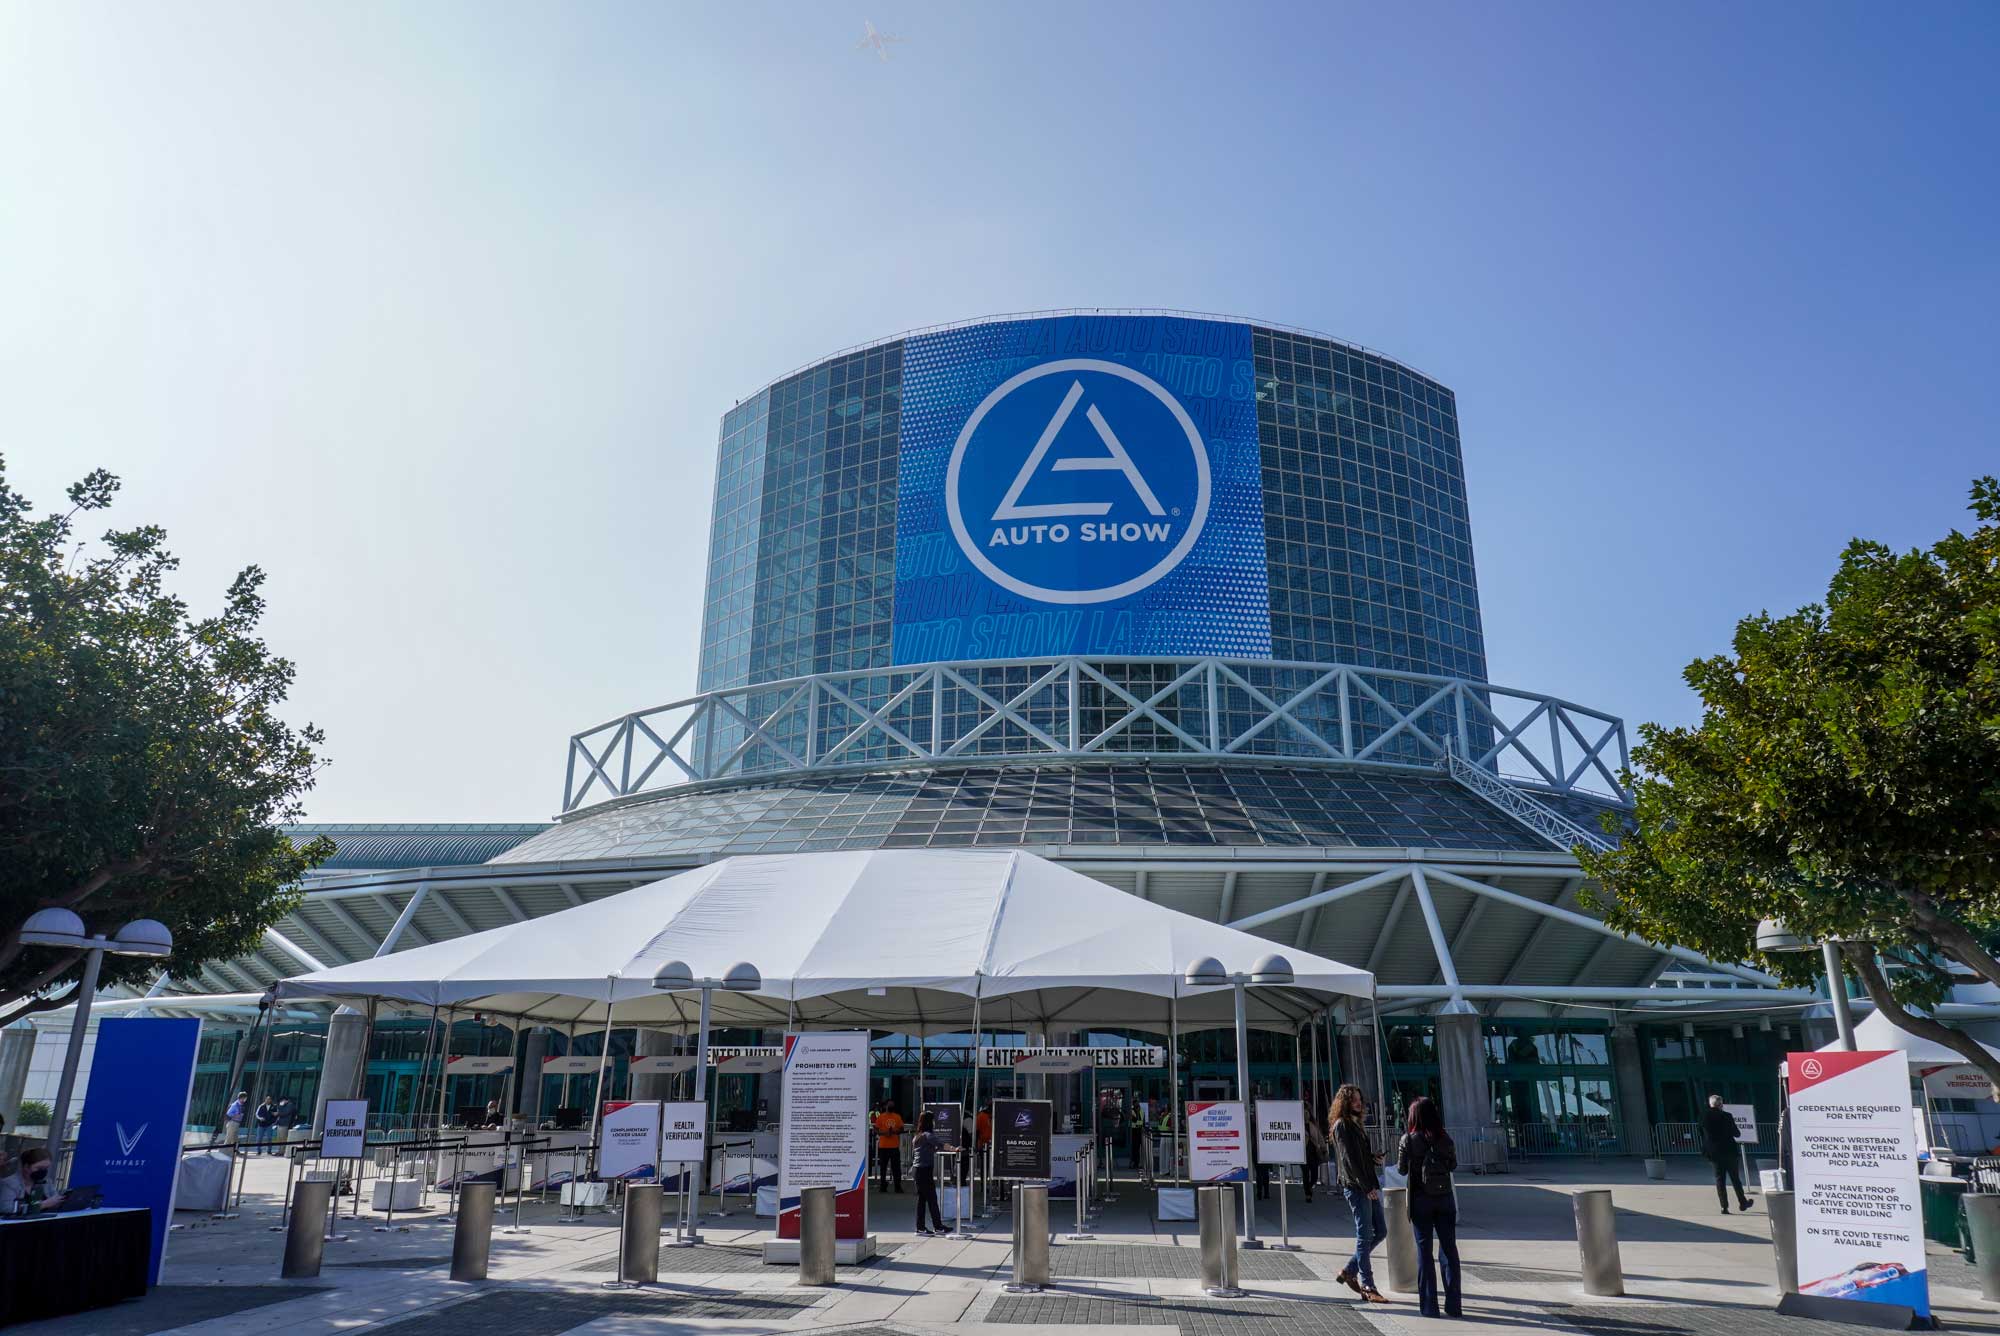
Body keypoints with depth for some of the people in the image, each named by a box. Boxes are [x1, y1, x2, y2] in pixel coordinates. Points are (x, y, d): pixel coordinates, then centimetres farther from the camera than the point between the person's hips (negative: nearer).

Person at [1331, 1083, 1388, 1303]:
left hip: (1369, 1186, 9)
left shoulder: (1356, 1124, 18)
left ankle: (1350, 1271, 21)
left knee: (1381, 1231, 11)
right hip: (1355, 1187, -9)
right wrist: (1367, 1187, -17)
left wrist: (1373, 1157, 3)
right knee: (1365, 1234, -6)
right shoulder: (1342, 1125, -10)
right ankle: (1368, 1287, 1)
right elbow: (1349, 1159, -16)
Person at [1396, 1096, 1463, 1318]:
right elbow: (1453, 1165, 9)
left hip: (1420, 1199, -2)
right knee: (1449, 1249, 11)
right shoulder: (1445, 1137, -2)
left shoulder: (1409, 1139, -10)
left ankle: (1429, 1306, 8)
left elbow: (1402, 1169, -4)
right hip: (1445, 1198, 2)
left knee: (1424, 1251, 5)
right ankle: (1454, 1305, 14)